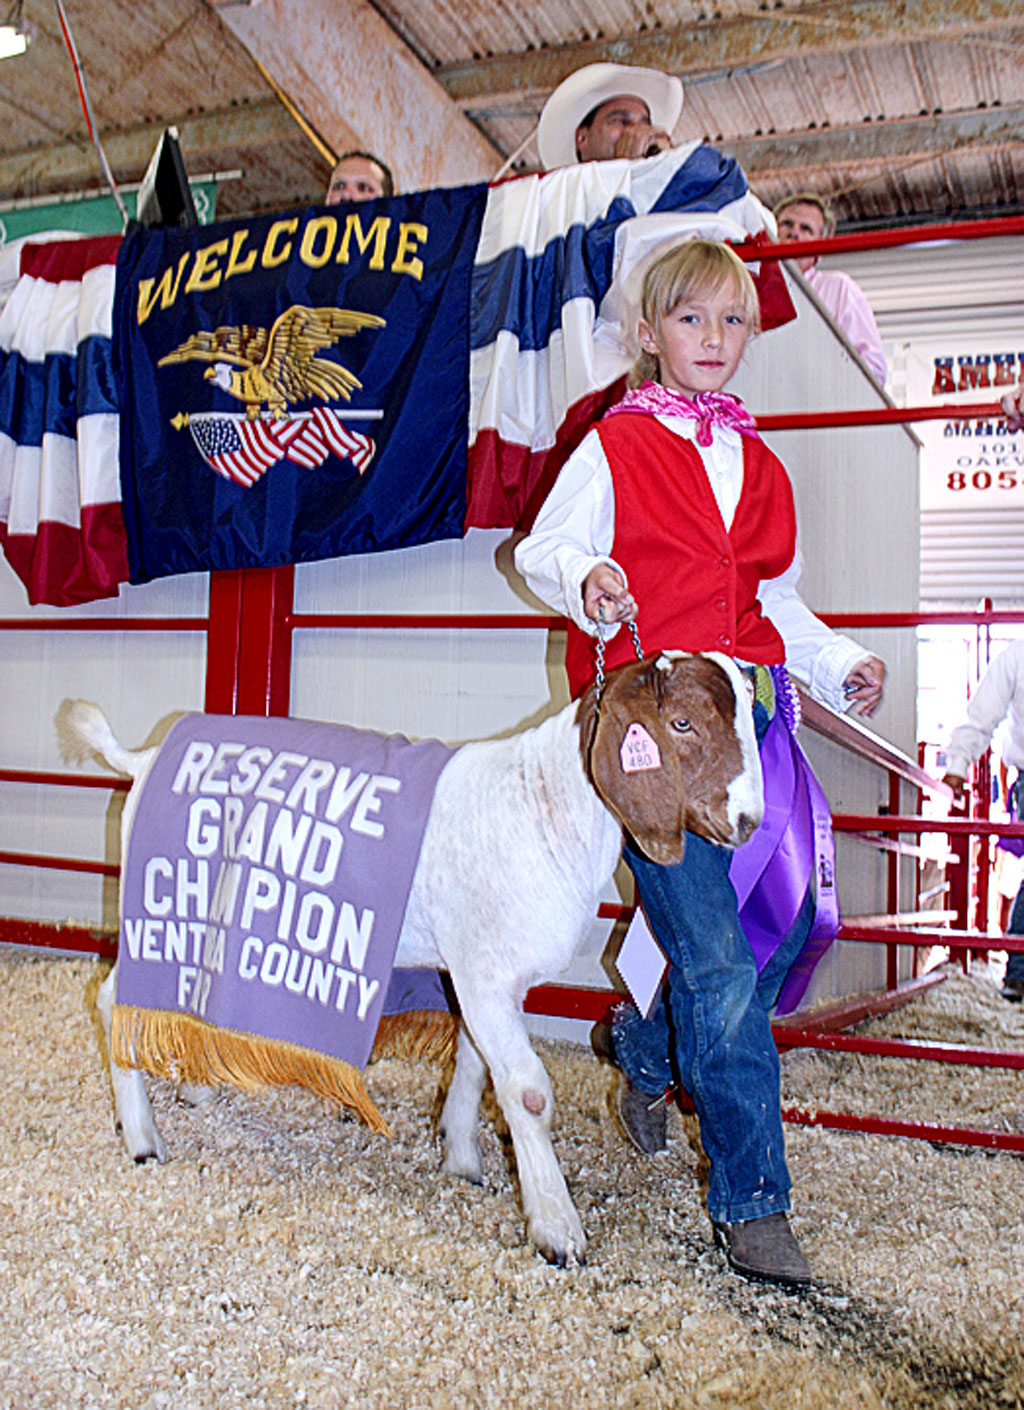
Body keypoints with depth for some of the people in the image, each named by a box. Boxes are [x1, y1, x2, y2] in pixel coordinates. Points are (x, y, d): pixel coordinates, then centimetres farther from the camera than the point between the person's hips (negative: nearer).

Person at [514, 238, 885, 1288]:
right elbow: (541, 550, 0)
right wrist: (585, 580, -22)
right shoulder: (615, 446, 4)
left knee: (787, 921, 4)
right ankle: (750, 1202, 5)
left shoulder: (756, 463, 21)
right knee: (718, 962, -9)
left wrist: (838, 665, 12)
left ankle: (644, 1052, 33)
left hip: (746, 715, 6)